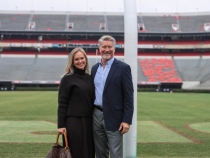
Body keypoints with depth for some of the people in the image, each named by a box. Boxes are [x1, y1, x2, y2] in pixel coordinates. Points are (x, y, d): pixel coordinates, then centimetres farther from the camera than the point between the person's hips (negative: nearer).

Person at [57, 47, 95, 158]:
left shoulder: (89, 78, 11)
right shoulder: (67, 78, -4)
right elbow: (62, 103, -7)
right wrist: (61, 125, -11)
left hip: (89, 122, 5)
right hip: (74, 122, -5)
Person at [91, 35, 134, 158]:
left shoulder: (123, 68, -6)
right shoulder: (95, 68, 12)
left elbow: (128, 96, -9)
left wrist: (127, 120, -14)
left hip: (113, 118, -5)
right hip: (96, 116, 6)